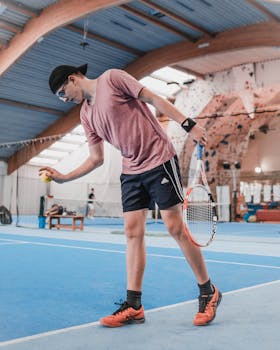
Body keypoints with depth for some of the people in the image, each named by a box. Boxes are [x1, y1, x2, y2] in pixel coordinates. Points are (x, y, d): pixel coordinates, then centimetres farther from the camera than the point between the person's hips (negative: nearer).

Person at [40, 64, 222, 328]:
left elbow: (154, 99, -8)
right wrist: (64, 177, 8)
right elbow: (96, 159, 15)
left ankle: (208, 293, 10)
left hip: (159, 160, -7)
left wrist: (188, 125, -14)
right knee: (132, 232, 1)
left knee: (175, 228, -6)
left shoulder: (112, 78, -5)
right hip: (131, 171, 7)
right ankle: (133, 306, 7)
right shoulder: (86, 115, 14)